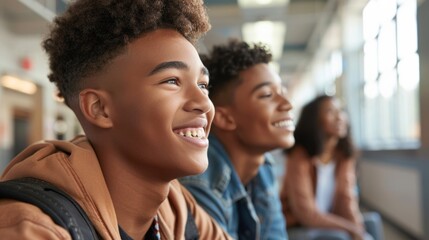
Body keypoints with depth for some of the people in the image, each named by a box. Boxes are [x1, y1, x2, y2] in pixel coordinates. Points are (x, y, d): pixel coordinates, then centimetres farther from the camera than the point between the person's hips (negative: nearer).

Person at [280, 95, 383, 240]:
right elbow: (306, 213, -21)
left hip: (326, 226, 6)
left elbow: (347, 201, -5)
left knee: (371, 221, -10)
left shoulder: (344, 156, -1)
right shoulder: (300, 156, -19)